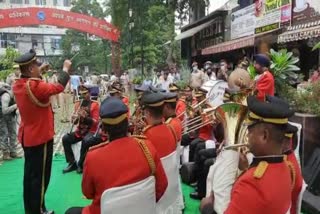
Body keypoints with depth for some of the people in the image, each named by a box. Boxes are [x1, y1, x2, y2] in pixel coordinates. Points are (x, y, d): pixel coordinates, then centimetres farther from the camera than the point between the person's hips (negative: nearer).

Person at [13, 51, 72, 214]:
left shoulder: (17, 85, 1)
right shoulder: (35, 86, -25)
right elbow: (59, 87, -16)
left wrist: (40, 74, 15)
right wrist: (66, 68, -4)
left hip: (27, 137, 9)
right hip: (40, 138, -9)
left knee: (29, 173, 19)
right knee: (40, 176, 4)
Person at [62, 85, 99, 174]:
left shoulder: (95, 104, -7)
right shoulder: (78, 104, 8)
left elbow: (95, 122, -14)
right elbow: (73, 121, 6)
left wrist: (85, 117, -28)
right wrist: (75, 117, -18)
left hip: (91, 131, -5)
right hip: (79, 131, 5)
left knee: (85, 141, -34)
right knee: (65, 139, -15)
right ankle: (72, 163, -6)